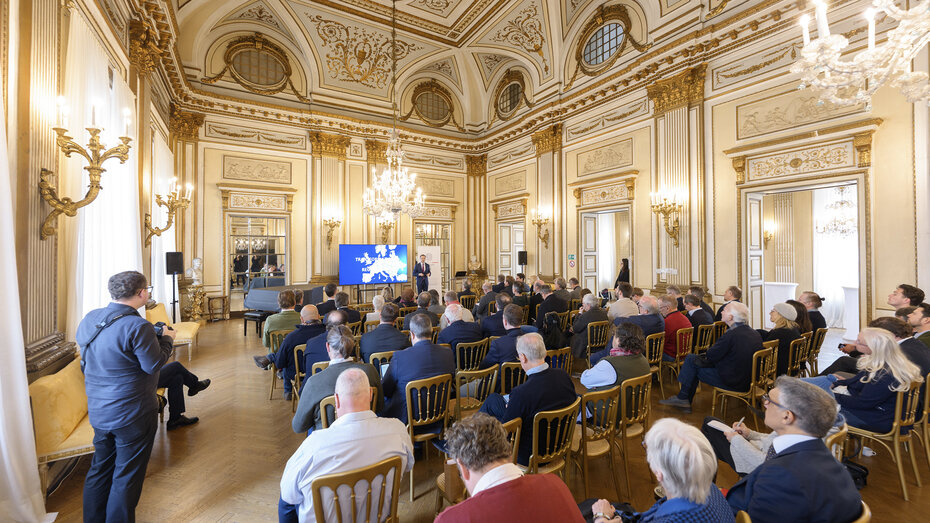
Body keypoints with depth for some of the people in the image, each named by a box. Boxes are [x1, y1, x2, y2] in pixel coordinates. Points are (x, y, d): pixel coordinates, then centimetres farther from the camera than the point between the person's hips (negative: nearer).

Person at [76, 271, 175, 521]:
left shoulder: (88, 319, 0)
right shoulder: (138, 327, -25)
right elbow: (154, 365, -18)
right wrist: (166, 339, -4)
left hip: (98, 412, 8)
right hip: (132, 416, -8)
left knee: (100, 469, 23)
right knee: (127, 477, 9)